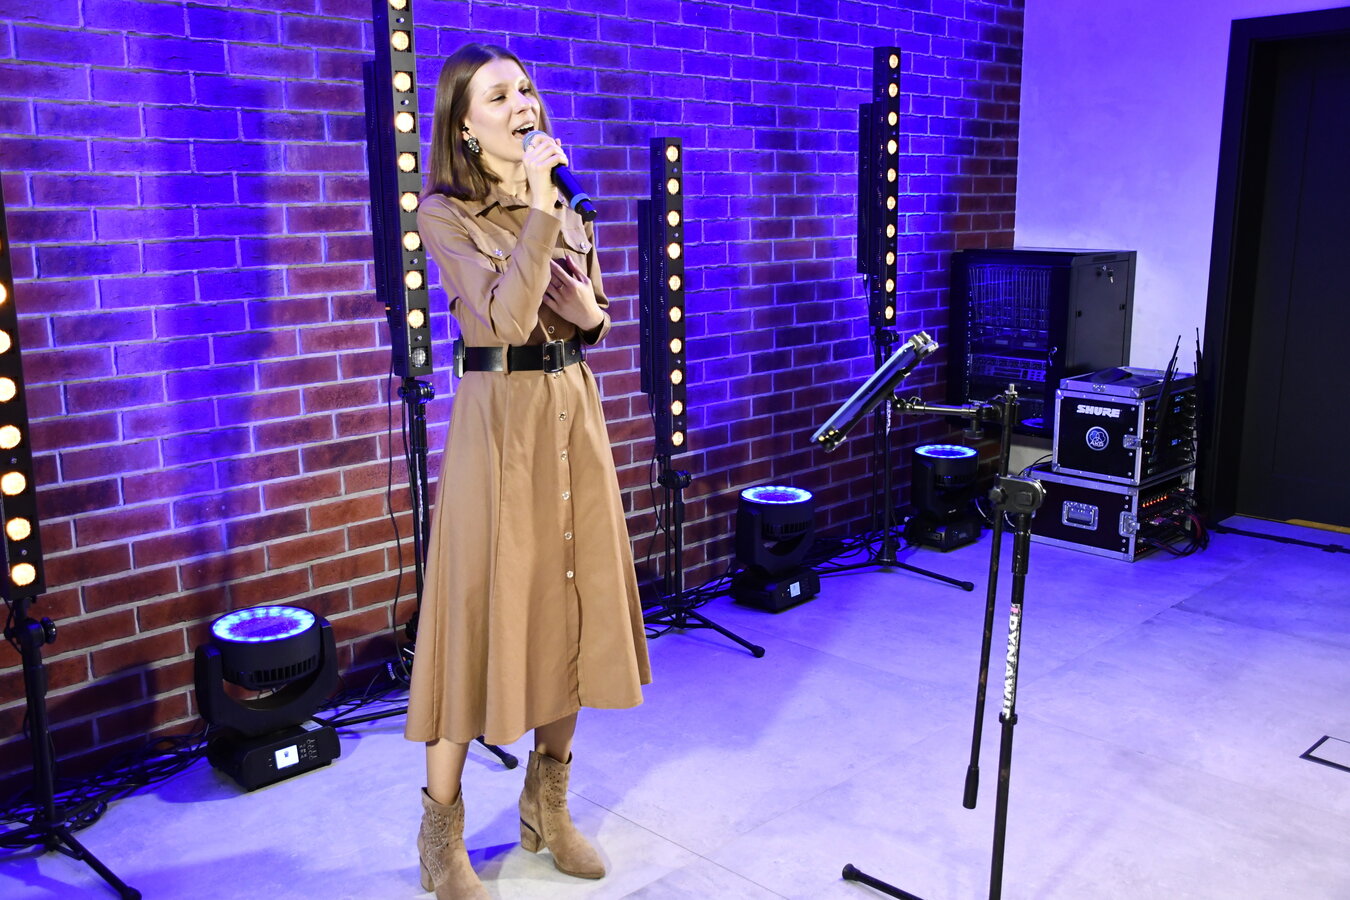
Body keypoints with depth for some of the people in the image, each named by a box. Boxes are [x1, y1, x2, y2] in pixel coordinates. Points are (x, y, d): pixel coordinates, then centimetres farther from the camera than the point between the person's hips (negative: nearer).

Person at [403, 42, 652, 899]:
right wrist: (538, 207, -21)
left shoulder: (567, 206, 12)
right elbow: (508, 318, -21)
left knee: (573, 605, 10)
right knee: (488, 611, -2)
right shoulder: (446, 214, -7)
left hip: (574, 410, 6)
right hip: (500, 417, -6)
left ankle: (549, 804, 29)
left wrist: (589, 311, -3)